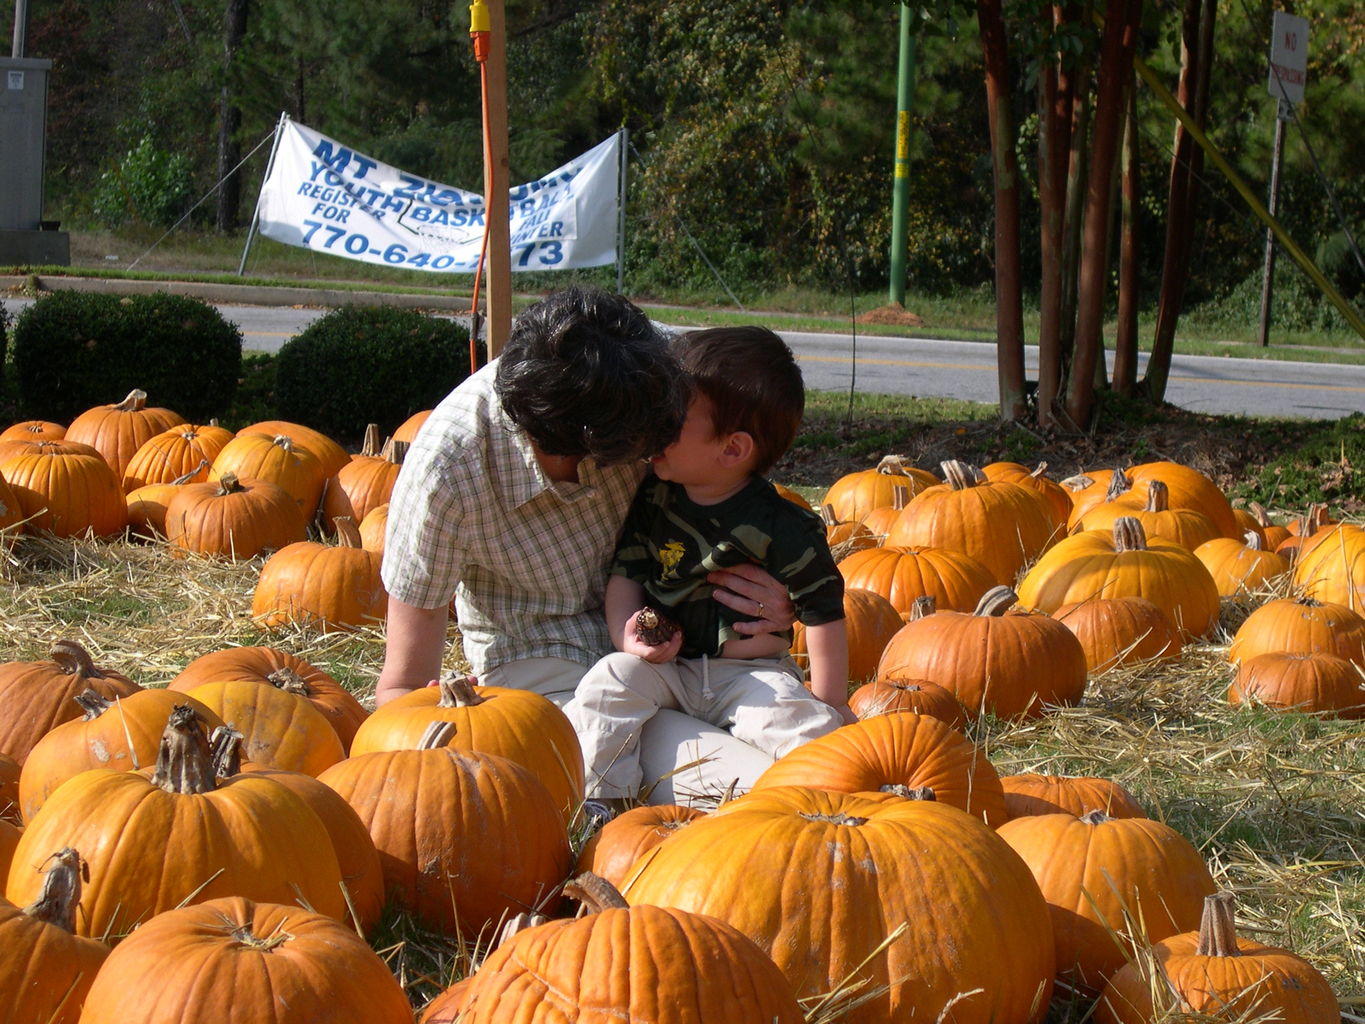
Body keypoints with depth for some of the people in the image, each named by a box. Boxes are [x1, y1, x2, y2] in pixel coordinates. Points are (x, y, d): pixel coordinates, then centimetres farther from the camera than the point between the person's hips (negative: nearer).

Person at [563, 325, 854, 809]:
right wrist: (627, 636, -13)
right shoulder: (652, 498, -1)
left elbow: (824, 614, -7)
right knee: (609, 681, -22)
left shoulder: (783, 529, -13)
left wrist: (829, 705, -5)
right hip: (664, 665, 3)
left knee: (805, 724, -27)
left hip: (750, 674, -3)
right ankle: (602, 805, -17)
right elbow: (625, 573, 8)